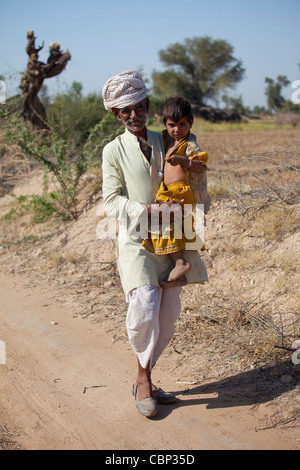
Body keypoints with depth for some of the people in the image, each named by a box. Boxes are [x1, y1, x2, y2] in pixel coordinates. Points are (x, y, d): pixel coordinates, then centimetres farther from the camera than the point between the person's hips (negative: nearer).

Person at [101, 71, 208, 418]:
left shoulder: (163, 142, 11)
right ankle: (144, 379, 4)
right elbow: (111, 201, -4)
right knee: (145, 307, -20)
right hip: (136, 240, -4)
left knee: (168, 316, 5)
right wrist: (149, 209, -17)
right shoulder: (114, 151, 0)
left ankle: (144, 381, 23)